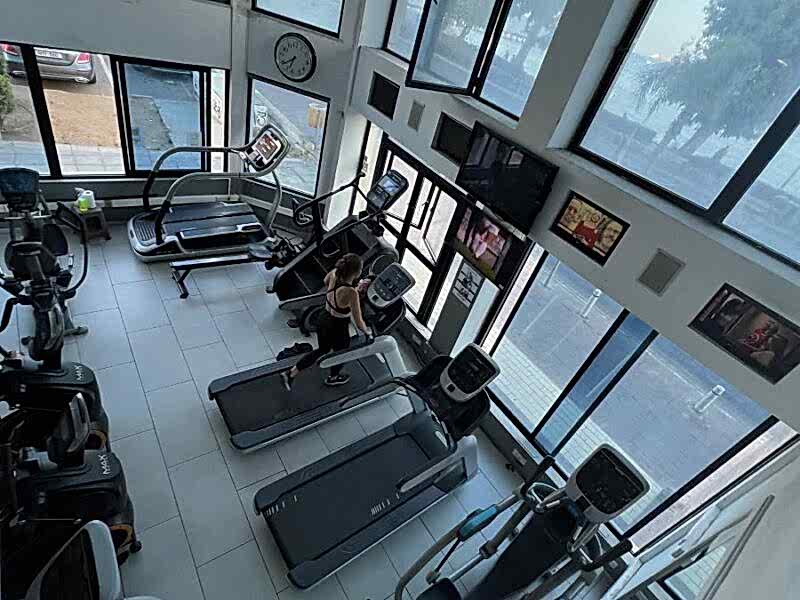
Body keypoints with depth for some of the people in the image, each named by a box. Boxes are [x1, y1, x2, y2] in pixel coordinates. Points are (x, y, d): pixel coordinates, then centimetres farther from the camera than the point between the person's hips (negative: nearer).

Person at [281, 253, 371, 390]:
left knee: (322, 350, 34)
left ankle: (290, 373, 36)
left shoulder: (334, 274, -14)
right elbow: (359, 323, -26)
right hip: (338, 331, -6)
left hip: (324, 322, 6)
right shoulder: (352, 293, -34)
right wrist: (366, 331, -3)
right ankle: (333, 378, 58)